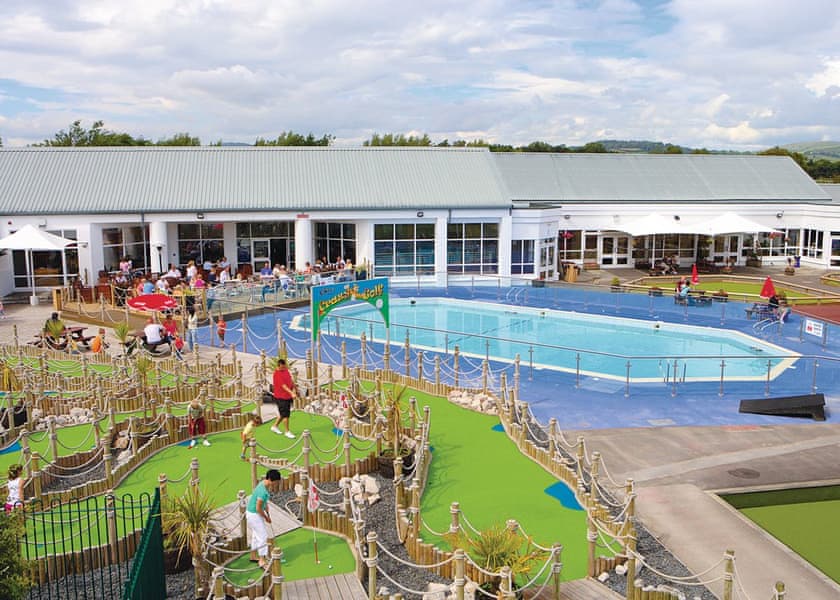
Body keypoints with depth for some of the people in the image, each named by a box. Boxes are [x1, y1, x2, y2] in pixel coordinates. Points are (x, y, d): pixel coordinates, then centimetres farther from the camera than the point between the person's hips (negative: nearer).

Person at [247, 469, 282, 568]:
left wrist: (268, 514, 11)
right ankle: (262, 561, -4)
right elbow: (258, 508, -26)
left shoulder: (264, 484, 0)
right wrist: (266, 518, -11)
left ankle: (253, 556, 34)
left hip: (255, 514, 10)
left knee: (256, 535, 21)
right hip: (253, 515, -10)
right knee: (263, 536, -8)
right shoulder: (263, 491, -30)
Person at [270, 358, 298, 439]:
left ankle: (275, 426, 36)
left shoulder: (286, 370, 5)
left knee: (283, 413, 18)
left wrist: (294, 388, 12)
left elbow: (291, 380, 19)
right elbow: (283, 386, -28)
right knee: (285, 415, -2)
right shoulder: (277, 374, -21)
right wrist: (291, 393, -35)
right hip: (281, 397, -8)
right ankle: (287, 432, 10)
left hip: (288, 396, 8)